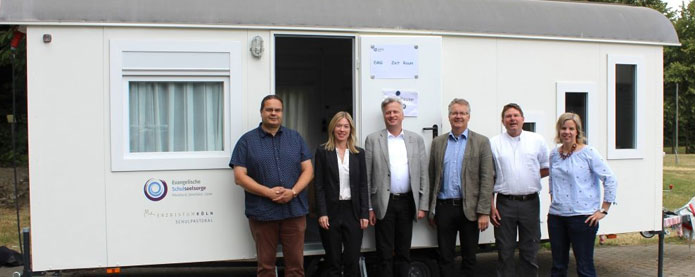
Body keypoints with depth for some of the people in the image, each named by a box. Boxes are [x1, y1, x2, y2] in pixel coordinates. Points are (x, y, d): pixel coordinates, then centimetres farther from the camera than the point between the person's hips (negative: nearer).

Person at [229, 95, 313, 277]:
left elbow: (308, 170, 7)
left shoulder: (296, 138, 11)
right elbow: (239, 177, -3)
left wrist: (293, 191, -11)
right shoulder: (247, 140, 3)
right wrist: (269, 192, -15)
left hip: (295, 210, 2)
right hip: (262, 212, -2)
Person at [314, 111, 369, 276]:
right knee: (333, 261, 7)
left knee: (353, 260, 3)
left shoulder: (359, 153, 6)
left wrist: (364, 214, -1)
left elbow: (363, 185, 6)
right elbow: (319, 185, -3)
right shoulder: (323, 151, 0)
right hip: (331, 210, -2)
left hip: (353, 211, 2)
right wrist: (322, 213, -11)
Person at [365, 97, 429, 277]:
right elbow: (367, 176, 0)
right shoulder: (373, 140, 2)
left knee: (404, 252, 10)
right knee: (385, 254, 4)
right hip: (384, 203, -2)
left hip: (407, 202, 2)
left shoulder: (416, 140, 7)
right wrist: (368, 208, -4)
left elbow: (423, 175, 6)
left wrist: (423, 206, 0)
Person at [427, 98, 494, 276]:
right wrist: (431, 209, 8)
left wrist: (484, 212, -11)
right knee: (445, 258, 6)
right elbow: (432, 177, 10)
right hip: (444, 207, 2)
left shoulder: (481, 142, 0)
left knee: (469, 258, 8)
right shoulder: (438, 142, 9)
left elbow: (487, 178, -5)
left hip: (469, 208, -2)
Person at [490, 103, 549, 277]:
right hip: (505, 203, -1)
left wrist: (529, 177, -1)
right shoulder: (494, 143, 4)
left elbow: (547, 169, 14)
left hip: (530, 203, 1)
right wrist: (491, 207, -2)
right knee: (505, 252, 6)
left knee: (530, 251, 8)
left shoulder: (537, 140, 6)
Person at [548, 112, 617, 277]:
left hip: (582, 217, -5)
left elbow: (610, 180, -8)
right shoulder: (554, 154, 9)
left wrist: (603, 210, -9)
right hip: (556, 216, 5)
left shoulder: (588, 153, -7)